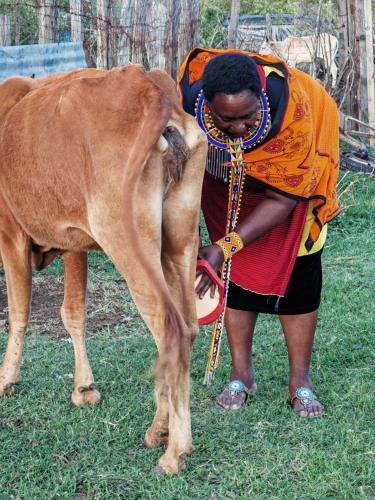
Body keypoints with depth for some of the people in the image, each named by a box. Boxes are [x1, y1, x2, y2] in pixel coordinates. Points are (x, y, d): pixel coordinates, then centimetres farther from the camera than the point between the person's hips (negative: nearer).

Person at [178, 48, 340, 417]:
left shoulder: (291, 107, -42)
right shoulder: (188, 96, -36)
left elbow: (283, 197, -32)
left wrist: (226, 247, -38)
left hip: (289, 175, -2)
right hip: (225, 181, 2)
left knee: (296, 271, -5)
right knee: (234, 270, 0)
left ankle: (300, 382, 5)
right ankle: (241, 374, 13)